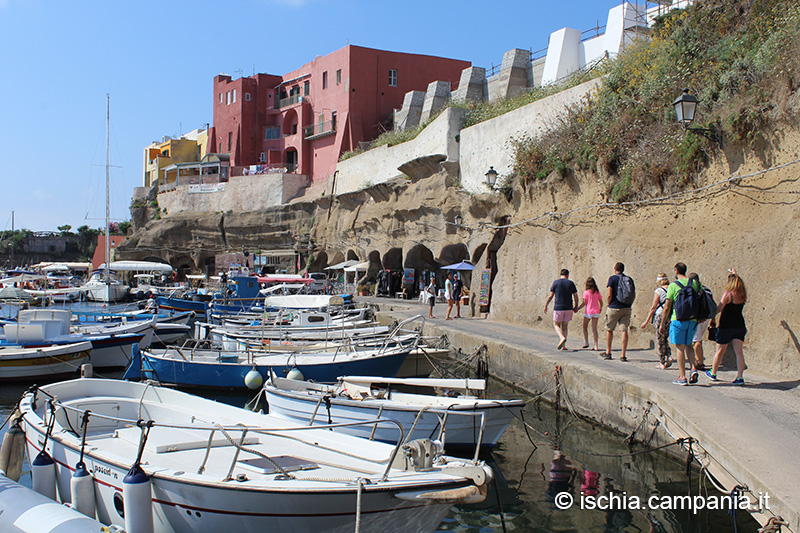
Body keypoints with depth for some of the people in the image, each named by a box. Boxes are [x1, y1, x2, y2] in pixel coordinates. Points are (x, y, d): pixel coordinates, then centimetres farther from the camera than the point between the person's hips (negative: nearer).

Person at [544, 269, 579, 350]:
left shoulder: (556, 282, -2)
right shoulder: (571, 283, 4)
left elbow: (551, 296, -3)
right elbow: (576, 297, 4)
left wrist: (546, 305, 6)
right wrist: (576, 307, 16)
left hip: (558, 307, -2)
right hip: (568, 308, 2)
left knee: (556, 324, 10)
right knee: (565, 326, 10)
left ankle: (562, 338, -17)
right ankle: (563, 346, 9)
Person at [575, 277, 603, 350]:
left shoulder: (586, 292, -9)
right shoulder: (597, 292, 3)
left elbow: (584, 303, -11)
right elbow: (601, 302, 7)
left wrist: (577, 309, 1)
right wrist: (600, 309, 26)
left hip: (588, 312, -3)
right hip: (596, 312, 3)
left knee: (585, 327, 15)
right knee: (594, 329, 5)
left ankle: (586, 342, 7)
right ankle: (596, 346, 0)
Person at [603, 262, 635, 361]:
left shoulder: (613, 278, -5)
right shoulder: (629, 279, 8)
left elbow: (610, 295, -11)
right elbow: (634, 295, 8)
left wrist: (609, 304, 3)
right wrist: (629, 305, 16)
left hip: (614, 308, -3)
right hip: (626, 308, 3)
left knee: (609, 329, 12)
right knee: (624, 330, 0)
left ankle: (608, 352, 19)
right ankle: (624, 355, -4)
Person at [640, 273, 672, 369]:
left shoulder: (659, 291, -6)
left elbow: (653, 307, -6)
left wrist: (647, 321, -2)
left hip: (660, 315, -5)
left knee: (661, 340, 4)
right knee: (665, 338, 19)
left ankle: (663, 363, 7)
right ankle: (669, 356, 0)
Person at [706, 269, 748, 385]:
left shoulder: (728, 294, -13)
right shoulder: (742, 295, 4)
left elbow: (719, 309, -13)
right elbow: (738, 283, 27)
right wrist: (735, 274, 42)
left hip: (726, 327, -5)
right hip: (739, 326, 5)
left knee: (720, 351, 9)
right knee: (738, 352, 2)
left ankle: (713, 373, 24)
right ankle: (740, 377, -5)